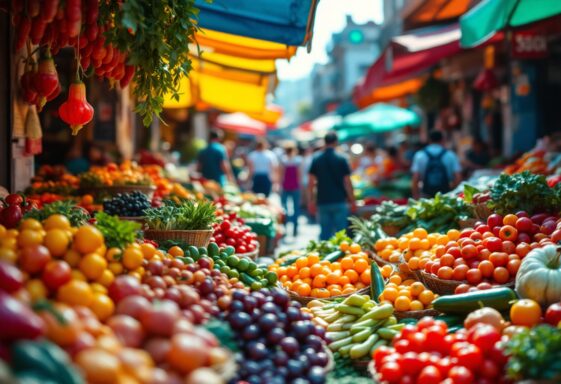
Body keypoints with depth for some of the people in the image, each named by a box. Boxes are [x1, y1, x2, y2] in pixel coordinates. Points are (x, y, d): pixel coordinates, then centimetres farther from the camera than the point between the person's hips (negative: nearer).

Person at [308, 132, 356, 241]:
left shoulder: (316, 159, 3)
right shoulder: (341, 159, -4)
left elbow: (310, 183, 1)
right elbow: (347, 183, -5)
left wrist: (311, 201, 8)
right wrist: (353, 201, 2)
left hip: (322, 202, 3)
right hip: (339, 202, -2)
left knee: (325, 233, 7)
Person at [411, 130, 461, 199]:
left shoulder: (420, 155, 1)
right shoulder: (451, 155, 2)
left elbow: (415, 179, -5)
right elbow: (458, 178, -2)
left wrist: (416, 197, 0)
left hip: (425, 196, 0)